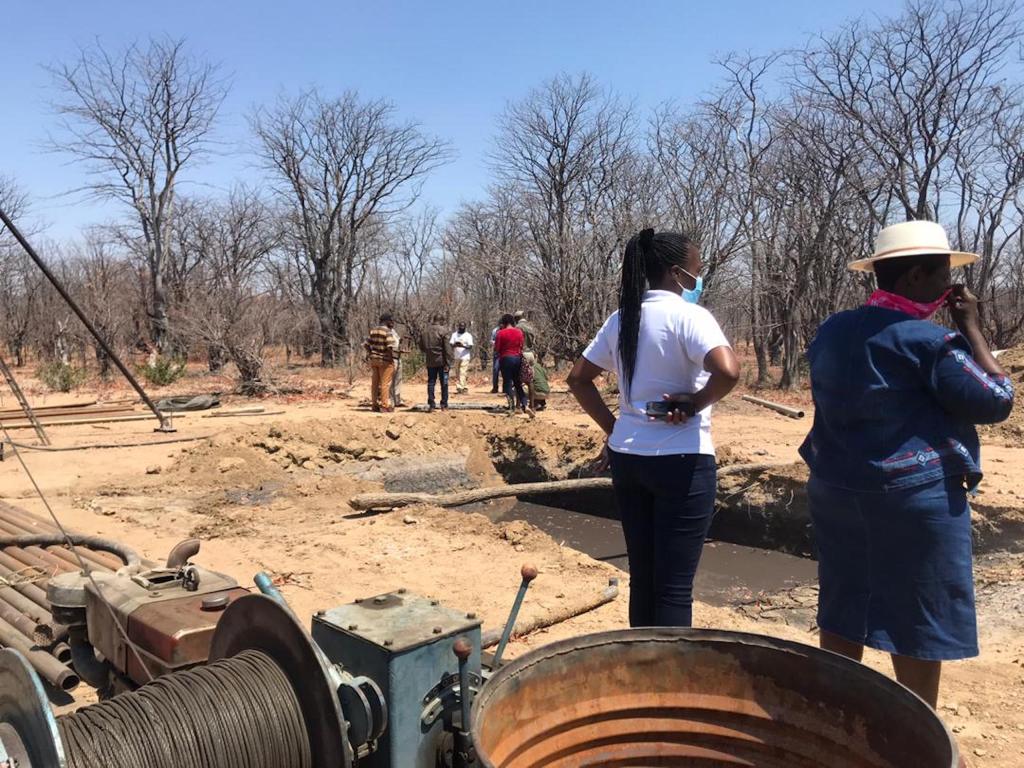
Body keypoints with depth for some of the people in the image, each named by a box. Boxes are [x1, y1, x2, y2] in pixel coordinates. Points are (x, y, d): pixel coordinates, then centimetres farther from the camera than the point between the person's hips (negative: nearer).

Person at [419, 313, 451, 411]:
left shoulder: (425, 331, 5)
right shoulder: (442, 331, -11)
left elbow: (421, 347, 12)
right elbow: (447, 349, -14)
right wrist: (448, 362, -11)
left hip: (430, 362, 4)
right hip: (441, 361, -4)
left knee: (431, 382, 9)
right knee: (444, 383, 4)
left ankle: (431, 405, 6)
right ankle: (444, 405, 6)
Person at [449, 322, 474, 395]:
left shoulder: (468, 335, 0)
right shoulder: (454, 334, 12)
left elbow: (470, 347, -8)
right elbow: (451, 345, 4)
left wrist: (463, 346, -27)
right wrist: (455, 345, -20)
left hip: (465, 357, -5)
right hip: (457, 357, 5)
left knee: (463, 373, -14)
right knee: (457, 374, 4)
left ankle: (463, 388, -19)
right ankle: (458, 388, 8)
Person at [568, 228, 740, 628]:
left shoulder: (622, 318, 8)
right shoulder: (688, 315, -13)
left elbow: (578, 378, 14)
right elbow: (728, 371, -29)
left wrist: (613, 428, 12)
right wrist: (694, 403, -12)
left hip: (627, 458, 7)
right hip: (681, 461, -7)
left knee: (642, 577, 17)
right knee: (674, 586, 2)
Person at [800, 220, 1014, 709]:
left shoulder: (832, 331, 6)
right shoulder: (929, 340, -15)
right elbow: (996, 401, -8)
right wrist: (971, 328, -3)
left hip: (835, 491, 7)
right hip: (916, 499, -6)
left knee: (842, 614, 15)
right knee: (919, 624, 8)